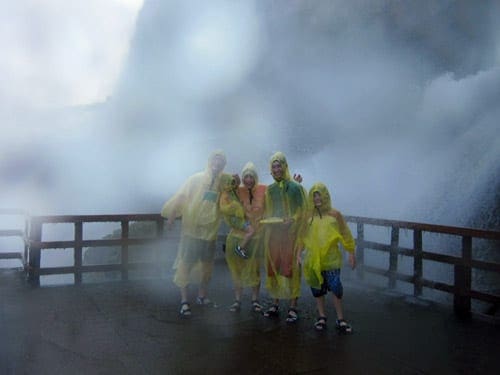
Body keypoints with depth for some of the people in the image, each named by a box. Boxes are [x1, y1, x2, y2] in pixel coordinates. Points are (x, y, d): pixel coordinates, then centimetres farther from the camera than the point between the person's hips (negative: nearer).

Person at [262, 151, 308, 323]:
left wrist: (291, 220, -17)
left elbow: (303, 211, -2)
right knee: (273, 267, 5)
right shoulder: (269, 189, 12)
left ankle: (293, 307, 1)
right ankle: (275, 304, 16)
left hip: (291, 233, -4)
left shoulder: (295, 187, -1)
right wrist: (269, 220, 0)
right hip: (273, 233, 4)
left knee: (290, 268, -6)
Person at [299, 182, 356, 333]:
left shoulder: (334, 214, -2)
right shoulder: (307, 216, 0)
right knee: (317, 289, 11)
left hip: (331, 259, -2)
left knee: (336, 288, -5)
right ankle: (322, 317, 27)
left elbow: (345, 234, 3)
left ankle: (340, 319, 10)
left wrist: (351, 253, 3)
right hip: (313, 260, 2)